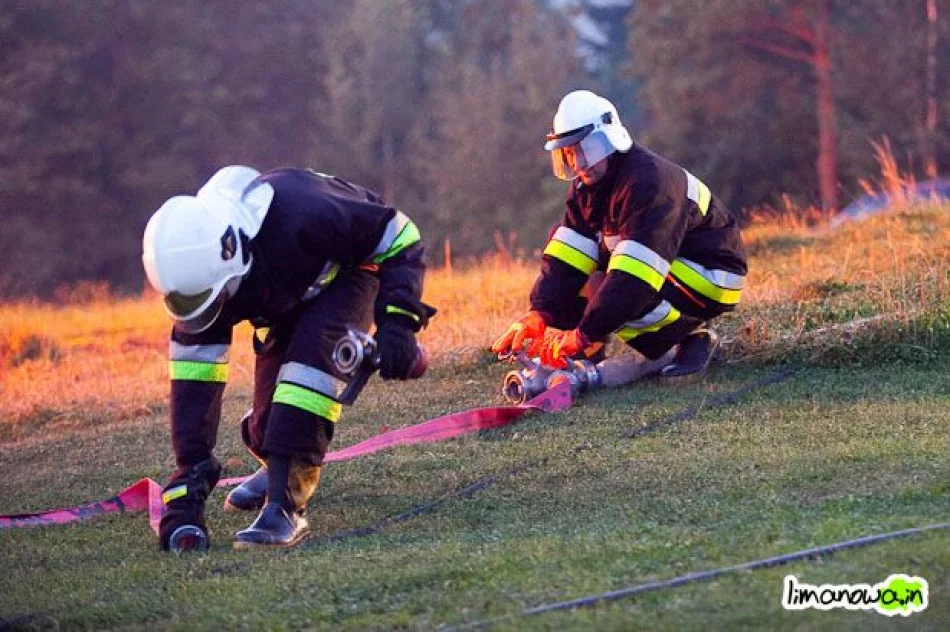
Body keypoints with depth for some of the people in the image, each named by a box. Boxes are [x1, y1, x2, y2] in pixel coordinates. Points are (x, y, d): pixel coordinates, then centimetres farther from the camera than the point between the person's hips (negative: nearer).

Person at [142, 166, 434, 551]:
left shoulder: (298, 216, -44)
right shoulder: (199, 271, -26)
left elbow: (397, 235, -30)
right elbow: (194, 382, -22)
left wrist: (397, 322, -39)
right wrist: (188, 477, -25)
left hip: (348, 269, -5)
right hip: (287, 299, 5)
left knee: (312, 354, -32)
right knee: (267, 419, -2)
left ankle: (284, 507, -33)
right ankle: (278, 467, 37)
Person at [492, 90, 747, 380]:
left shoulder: (649, 184, -29)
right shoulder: (588, 186, 0)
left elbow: (632, 280, -36)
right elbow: (569, 253, -7)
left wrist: (585, 335, -39)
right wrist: (541, 312, -23)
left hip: (709, 279, -9)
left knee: (617, 297, -34)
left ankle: (693, 336, -9)